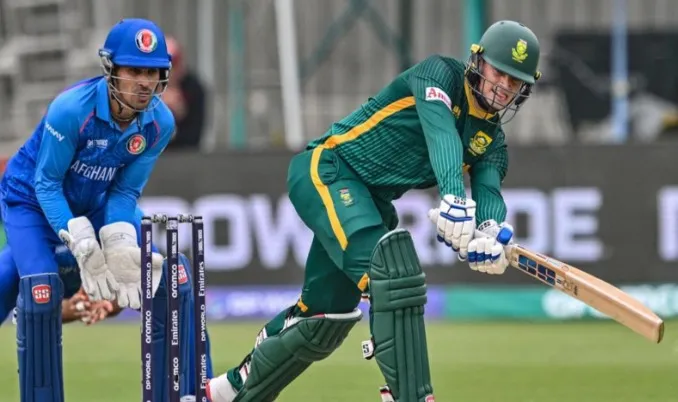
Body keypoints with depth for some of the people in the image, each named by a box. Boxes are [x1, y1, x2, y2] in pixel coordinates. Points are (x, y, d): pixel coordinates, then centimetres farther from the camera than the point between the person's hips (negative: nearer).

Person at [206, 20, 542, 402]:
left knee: (325, 317, 10)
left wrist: (492, 234, -35)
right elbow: (440, 131, -31)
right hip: (326, 172, -9)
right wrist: (454, 197, -49)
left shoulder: (491, 140, 9)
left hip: (370, 202, 9)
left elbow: (489, 191, -10)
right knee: (394, 273, -29)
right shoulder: (440, 74, -11)